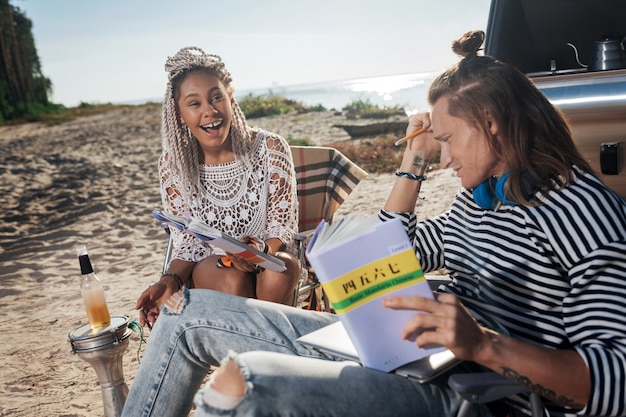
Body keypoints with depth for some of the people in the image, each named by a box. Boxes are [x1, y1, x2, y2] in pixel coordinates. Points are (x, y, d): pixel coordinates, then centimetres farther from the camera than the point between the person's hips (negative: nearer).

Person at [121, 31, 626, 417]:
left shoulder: (583, 206, -11)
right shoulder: (480, 194, 14)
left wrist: (485, 344, -33)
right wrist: (414, 159, 14)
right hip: (396, 357, 8)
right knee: (189, 311, 6)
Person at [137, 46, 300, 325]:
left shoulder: (269, 148, -13)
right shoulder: (172, 165, -8)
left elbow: (283, 228, -11)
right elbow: (187, 242, -5)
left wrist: (260, 249, -34)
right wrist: (170, 281, -25)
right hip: (209, 267, 0)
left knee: (282, 267, -33)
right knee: (232, 279, -32)